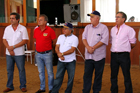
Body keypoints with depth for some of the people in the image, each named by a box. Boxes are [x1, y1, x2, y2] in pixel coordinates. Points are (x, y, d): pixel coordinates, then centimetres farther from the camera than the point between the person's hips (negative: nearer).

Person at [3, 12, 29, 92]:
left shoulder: (23, 28, -4)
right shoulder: (7, 28, 7)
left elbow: (25, 41, -10)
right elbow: (4, 40, 5)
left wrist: (13, 47, -15)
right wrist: (9, 49, -11)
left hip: (19, 53, -3)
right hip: (9, 53, 4)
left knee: (21, 70, 3)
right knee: (9, 70, 9)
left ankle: (23, 86, 15)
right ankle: (9, 86, 21)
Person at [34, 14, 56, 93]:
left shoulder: (50, 30, -11)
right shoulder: (36, 30, 5)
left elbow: (54, 42, -3)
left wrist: (48, 47, 5)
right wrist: (38, 47, 13)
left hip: (47, 54, -5)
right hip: (38, 54, 5)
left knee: (50, 72, 4)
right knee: (41, 72, 14)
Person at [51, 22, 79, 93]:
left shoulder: (74, 38, -8)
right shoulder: (60, 37, 8)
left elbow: (72, 50, -16)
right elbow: (56, 47, 5)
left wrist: (62, 54, -16)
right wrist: (59, 54, -14)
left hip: (70, 61, -3)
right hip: (61, 61, 4)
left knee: (70, 78, 5)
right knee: (58, 77, 7)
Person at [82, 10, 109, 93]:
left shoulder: (103, 28, -3)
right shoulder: (87, 27, 13)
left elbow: (104, 40, -12)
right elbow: (84, 38, 5)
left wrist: (93, 48, -16)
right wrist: (88, 47, -13)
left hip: (99, 56, -4)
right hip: (88, 56, 4)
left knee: (98, 75, 5)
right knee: (87, 74, 5)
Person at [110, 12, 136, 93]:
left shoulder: (129, 29, -5)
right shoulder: (113, 29, 12)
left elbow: (133, 43, 1)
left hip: (124, 55, -5)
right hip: (114, 55, 5)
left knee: (127, 76, 1)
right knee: (113, 76, 11)